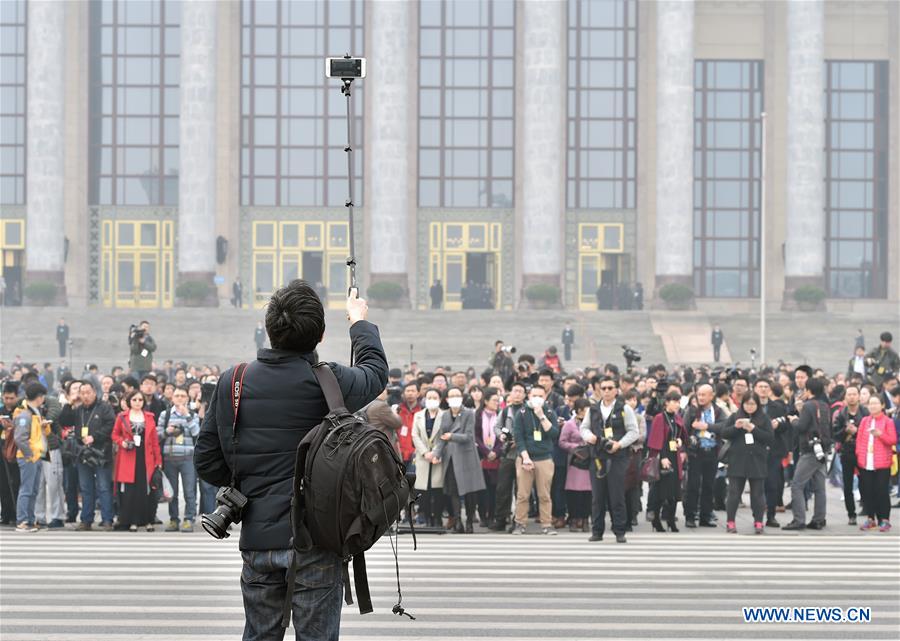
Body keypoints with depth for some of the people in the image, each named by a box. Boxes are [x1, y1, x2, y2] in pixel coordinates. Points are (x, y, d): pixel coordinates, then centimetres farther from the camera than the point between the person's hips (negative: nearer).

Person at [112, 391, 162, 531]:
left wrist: (158, 460, 3)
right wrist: (122, 442, -11)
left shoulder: (149, 417, 9)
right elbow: (115, 434, 10)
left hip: (146, 459, 1)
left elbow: (155, 440, 7)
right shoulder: (122, 417, 5)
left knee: (146, 489, 1)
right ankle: (132, 521, 4)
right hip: (128, 458, -1)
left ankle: (148, 521, 10)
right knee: (130, 491, -3)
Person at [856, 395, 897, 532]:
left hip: (881, 463, -4)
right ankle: (870, 519, 12)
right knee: (867, 491, 3)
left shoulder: (888, 421, 2)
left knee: (881, 491, -5)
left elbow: (893, 440, -2)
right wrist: (859, 455, 5)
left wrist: (881, 435, -17)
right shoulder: (864, 421, 12)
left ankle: (884, 520, 1)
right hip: (865, 463, 4)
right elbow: (859, 439, 13)